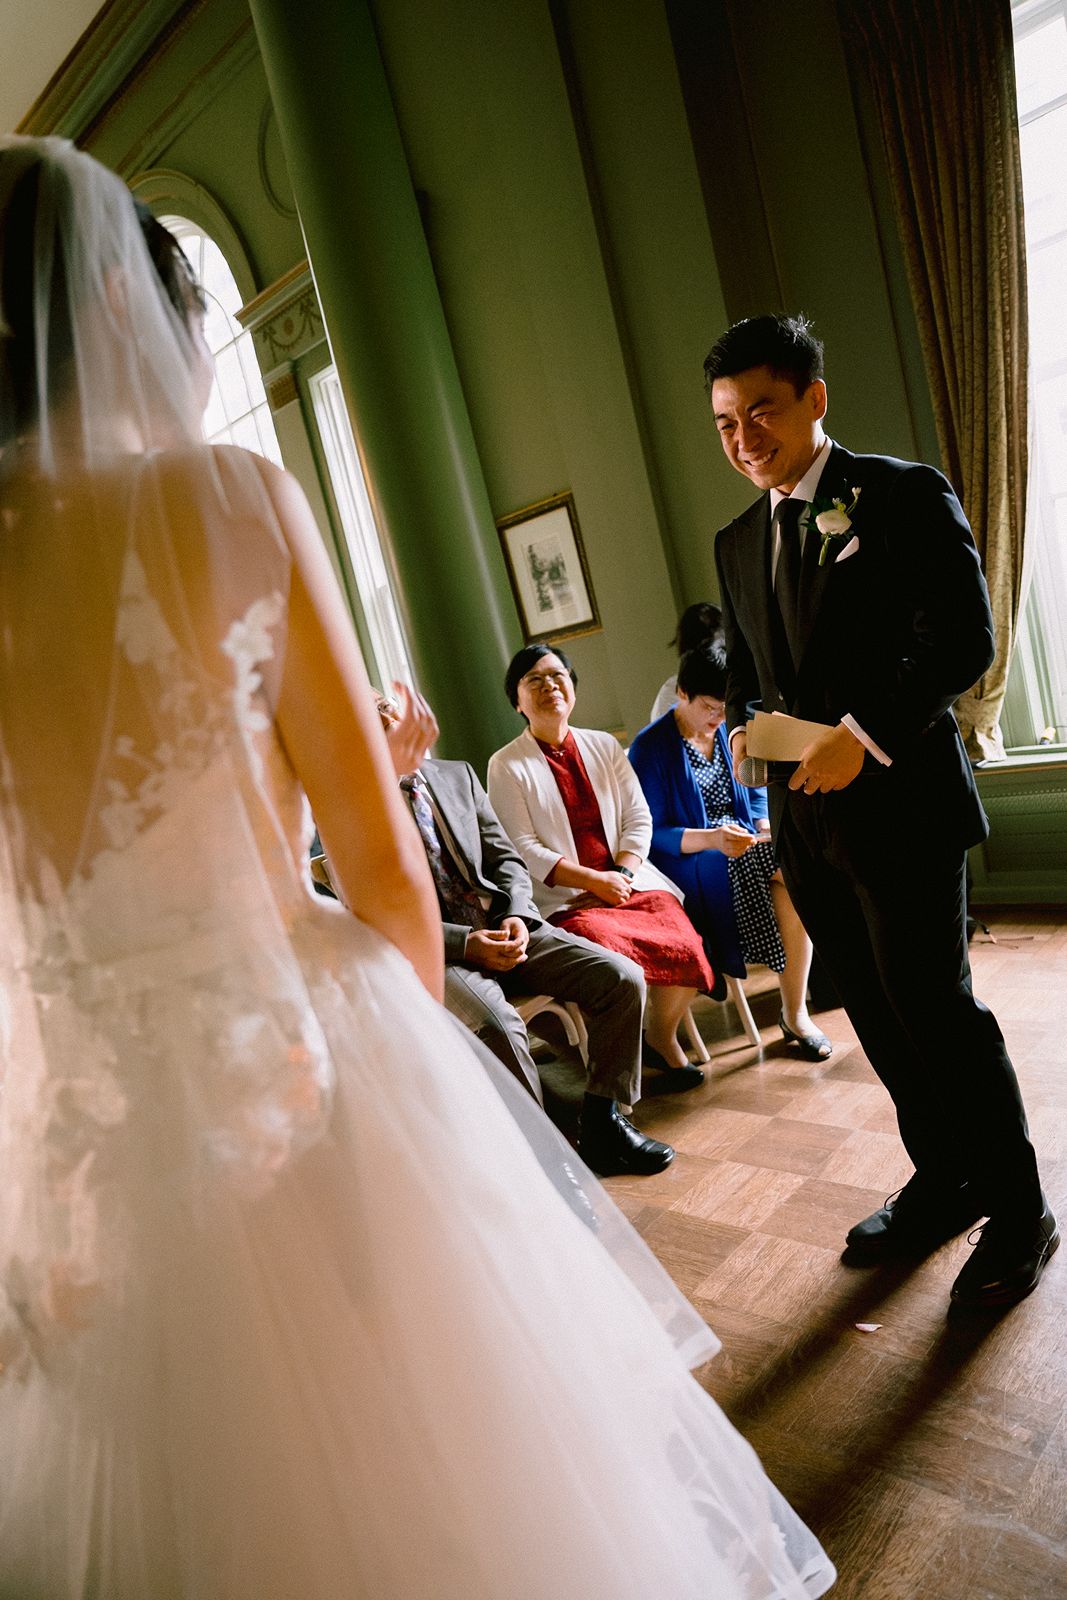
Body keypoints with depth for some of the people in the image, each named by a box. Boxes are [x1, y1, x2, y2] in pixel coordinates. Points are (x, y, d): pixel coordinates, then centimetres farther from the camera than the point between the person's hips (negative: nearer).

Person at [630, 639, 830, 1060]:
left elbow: (755, 792, 17)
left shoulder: (730, 731, 9)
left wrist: (765, 826, -6)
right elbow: (652, 833, -11)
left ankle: (795, 1011, -17)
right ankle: (791, 1012, -18)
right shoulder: (650, 748, -8)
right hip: (688, 860, -5)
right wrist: (710, 839, -27)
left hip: (743, 843, 5)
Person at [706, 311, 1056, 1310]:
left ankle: (1017, 1213, 19)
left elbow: (963, 636, -12)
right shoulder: (736, 542, 15)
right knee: (876, 1015, 13)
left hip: (899, 802, -6)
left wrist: (862, 734, -20)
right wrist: (743, 726, 0)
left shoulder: (905, 495, -4)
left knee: (936, 1009, -1)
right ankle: (943, 1182, 32)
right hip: (804, 814, 6)